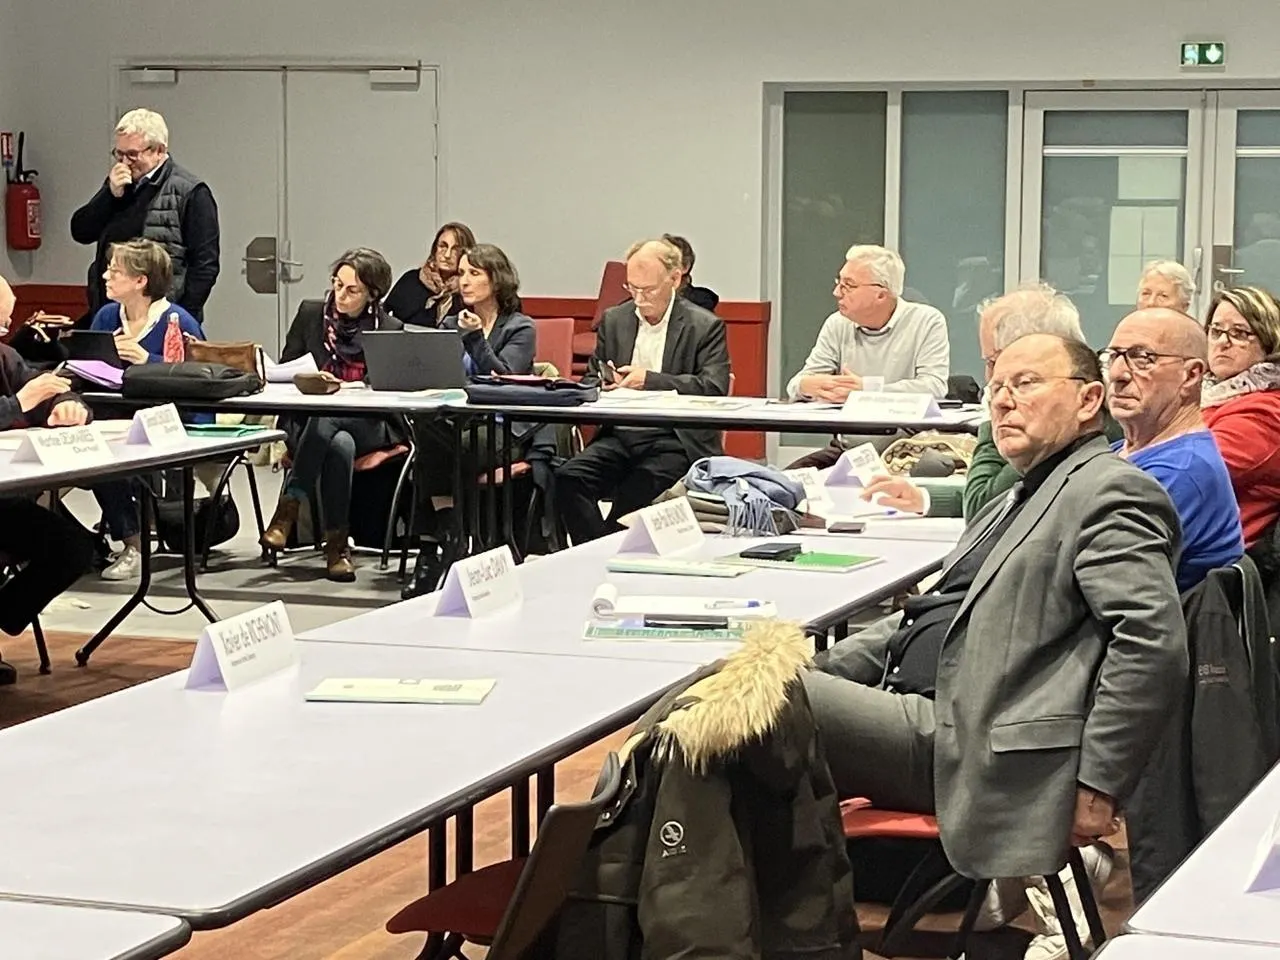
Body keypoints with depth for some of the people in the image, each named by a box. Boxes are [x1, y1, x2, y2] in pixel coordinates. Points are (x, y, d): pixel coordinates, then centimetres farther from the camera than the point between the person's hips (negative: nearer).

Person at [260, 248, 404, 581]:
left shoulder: (390, 330, 6)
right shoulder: (310, 316, 11)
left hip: (368, 426, -1)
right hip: (308, 421, 1)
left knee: (327, 419, -37)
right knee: (340, 445, -36)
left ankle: (289, 508, -30)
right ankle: (337, 544, -30)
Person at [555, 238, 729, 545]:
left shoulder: (706, 326, 1)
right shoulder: (613, 320, 17)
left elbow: (714, 388, -12)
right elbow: (590, 380, 20)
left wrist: (650, 380, -19)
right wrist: (603, 385, -7)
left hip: (674, 441, -5)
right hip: (620, 436, 5)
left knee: (634, 494, -33)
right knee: (569, 479, -23)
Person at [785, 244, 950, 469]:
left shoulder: (927, 322, -3)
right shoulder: (837, 325, 11)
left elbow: (934, 387, -16)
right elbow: (798, 385, 7)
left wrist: (866, 389, -21)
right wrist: (808, 385, -19)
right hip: (845, 449, 5)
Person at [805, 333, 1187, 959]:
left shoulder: (1112, 491, -6)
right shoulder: (1020, 499, 26)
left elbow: (1154, 643, -17)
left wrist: (1098, 787, -18)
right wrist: (817, 671, 16)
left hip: (969, 745, -10)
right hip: (926, 714, 10)